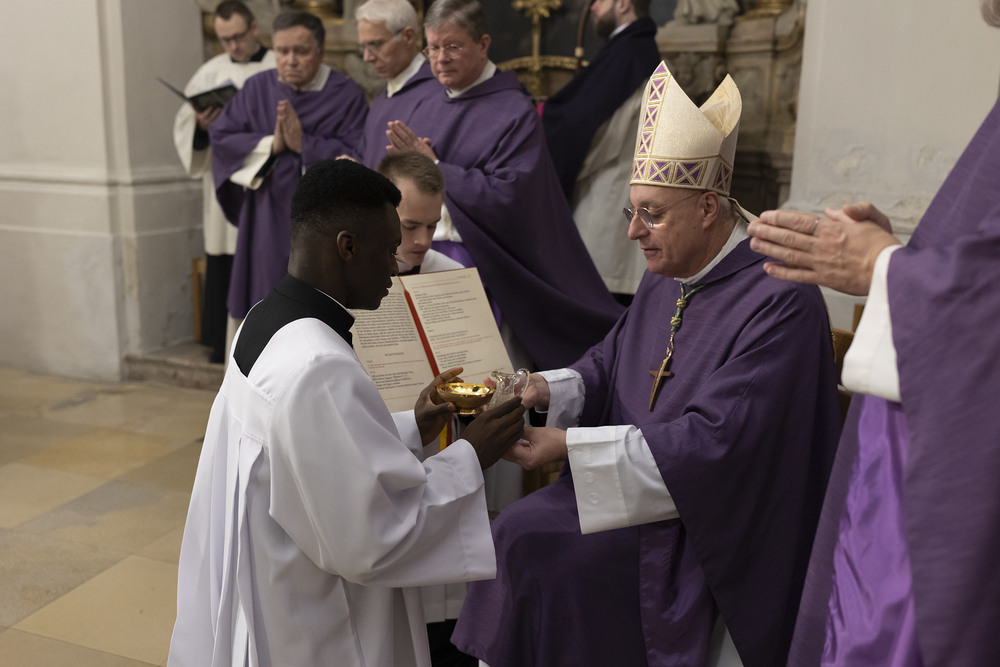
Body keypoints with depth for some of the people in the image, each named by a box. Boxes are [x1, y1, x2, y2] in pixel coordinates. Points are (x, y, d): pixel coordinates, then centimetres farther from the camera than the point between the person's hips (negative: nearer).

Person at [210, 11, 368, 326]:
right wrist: (271, 144, -12)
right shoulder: (258, 88, 8)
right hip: (267, 222, 3)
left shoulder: (347, 95, -5)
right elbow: (221, 137, 2)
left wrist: (304, 144, -17)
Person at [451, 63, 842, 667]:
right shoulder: (666, 279, 5)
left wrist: (570, 446, -25)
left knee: (534, 546, -18)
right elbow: (609, 365, 14)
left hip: (705, 531, -7)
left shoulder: (779, 301, -22)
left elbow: (713, 442, -26)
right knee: (516, 532, -10)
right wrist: (546, 389, -8)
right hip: (641, 481, 7)